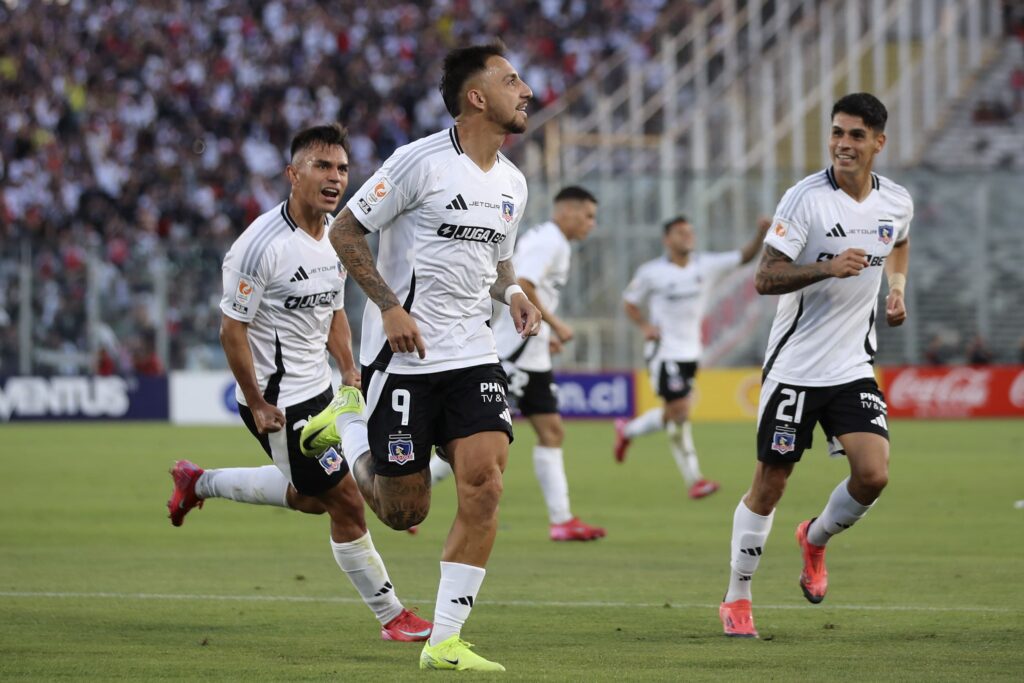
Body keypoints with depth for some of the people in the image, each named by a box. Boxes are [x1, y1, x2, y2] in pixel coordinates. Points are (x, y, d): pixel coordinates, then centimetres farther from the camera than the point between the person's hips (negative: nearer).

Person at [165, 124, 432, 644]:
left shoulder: (336, 236, 4)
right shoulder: (262, 245, -23)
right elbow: (232, 329, -19)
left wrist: (349, 371, 7)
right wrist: (257, 406, -17)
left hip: (316, 389, 9)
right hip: (277, 400, -9)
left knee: (310, 497, 22)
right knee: (345, 502, -6)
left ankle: (199, 482, 39)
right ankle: (392, 616, 7)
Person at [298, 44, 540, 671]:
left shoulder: (512, 183, 11)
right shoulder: (422, 161, -11)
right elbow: (346, 231, -7)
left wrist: (513, 294, 4)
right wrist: (391, 305, -17)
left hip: (473, 354, 5)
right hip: (403, 358, -5)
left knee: (485, 483, -13)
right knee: (404, 512, 1)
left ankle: (445, 642, -6)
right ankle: (349, 421, 32)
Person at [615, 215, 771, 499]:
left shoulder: (706, 265, 0)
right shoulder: (651, 272, -7)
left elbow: (744, 256, -6)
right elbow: (630, 303, 4)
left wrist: (761, 234, -24)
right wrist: (645, 326, -13)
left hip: (691, 352, 5)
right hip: (664, 352, -5)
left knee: (674, 413, 13)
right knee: (679, 411, -13)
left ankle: (628, 430, 34)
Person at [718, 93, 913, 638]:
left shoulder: (897, 202, 3)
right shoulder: (806, 198, -13)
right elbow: (764, 279, -17)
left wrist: (897, 286, 12)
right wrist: (828, 268, -30)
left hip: (853, 367, 4)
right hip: (794, 364, -4)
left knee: (873, 474, -12)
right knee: (770, 484, 1)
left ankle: (816, 539, 20)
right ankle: (736, 599, 16)